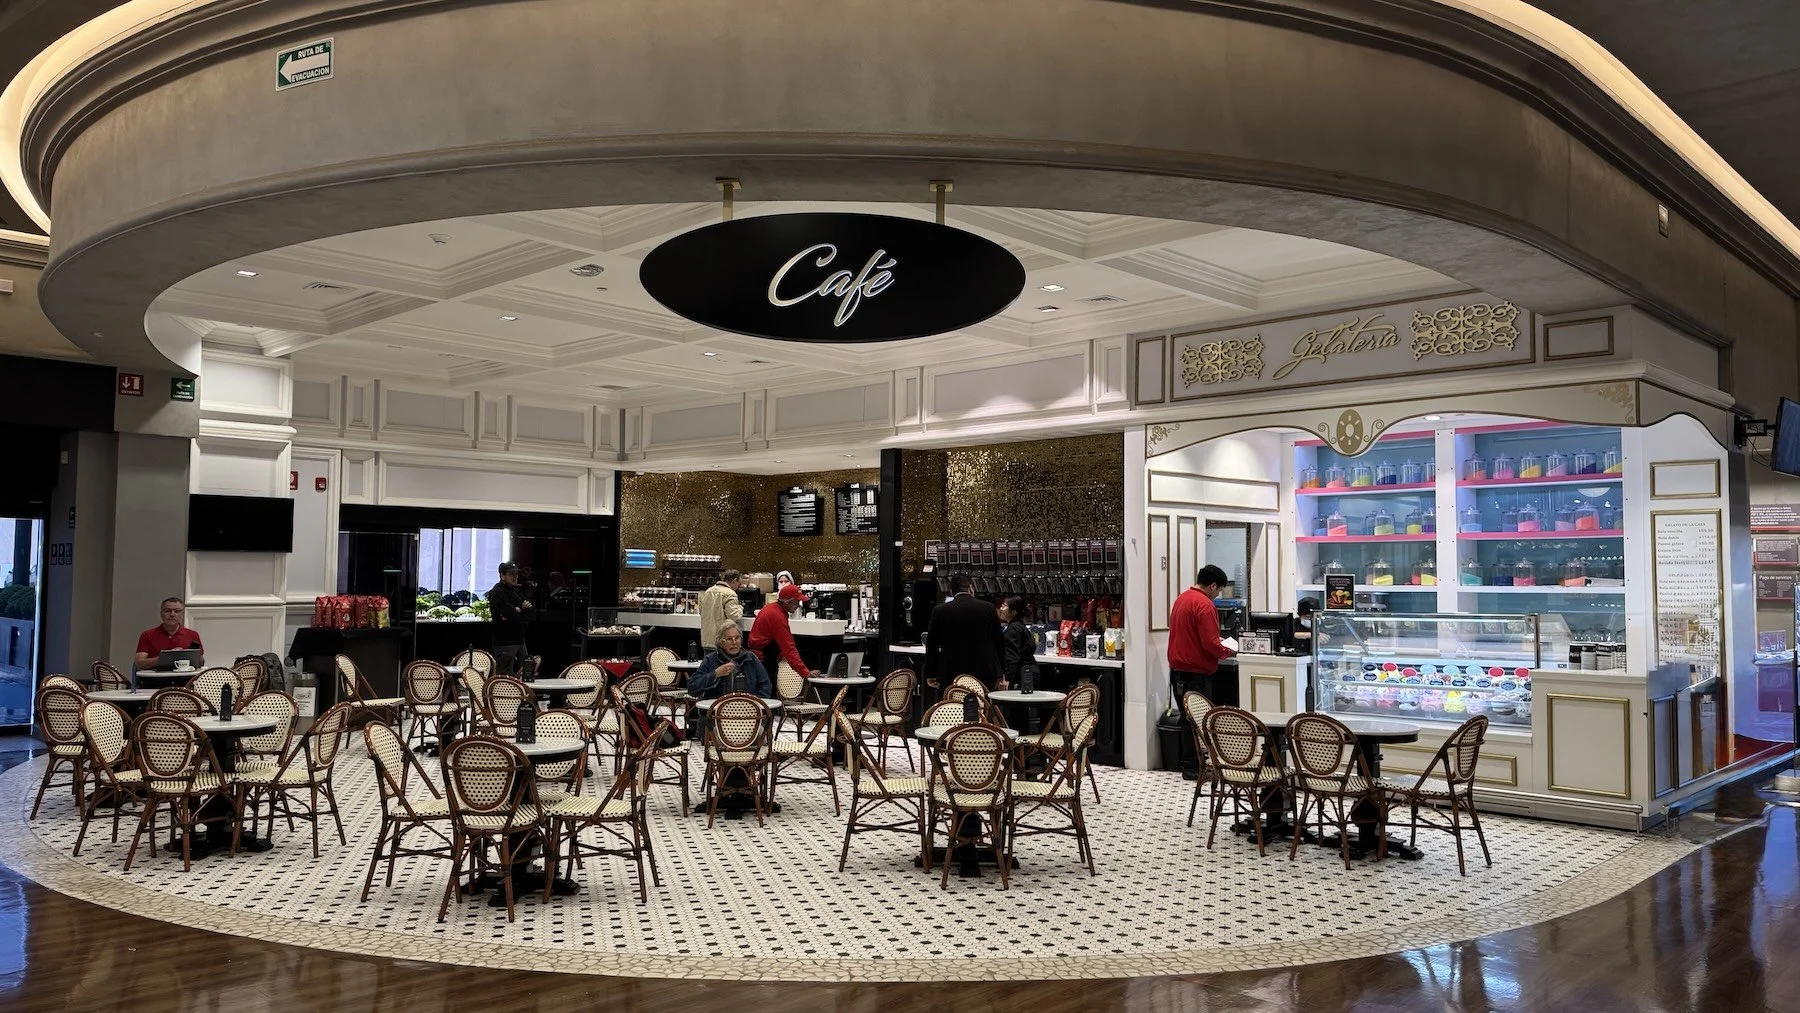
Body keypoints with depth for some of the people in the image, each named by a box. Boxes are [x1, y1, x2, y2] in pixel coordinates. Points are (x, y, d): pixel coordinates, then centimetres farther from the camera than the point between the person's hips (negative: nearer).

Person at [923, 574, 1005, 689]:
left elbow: (931, 645, 5)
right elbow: (1000, 641, 8)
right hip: (984, 674, 1)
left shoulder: (940, 611, -1)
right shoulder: (989, 608, 1)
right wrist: (1000, 673, 19)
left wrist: (930, 674, 14)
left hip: (952, 675, -1)